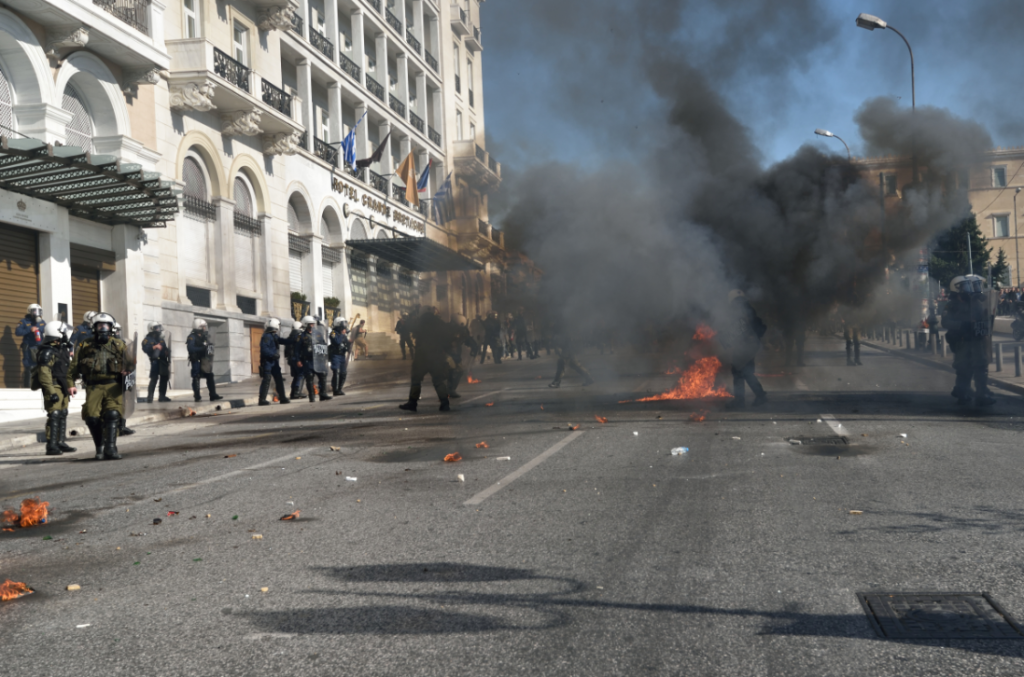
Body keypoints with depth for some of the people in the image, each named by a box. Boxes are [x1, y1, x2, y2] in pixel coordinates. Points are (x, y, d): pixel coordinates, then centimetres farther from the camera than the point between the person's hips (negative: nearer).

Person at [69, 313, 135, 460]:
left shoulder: (119, 345, 16)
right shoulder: (85, 346, 16)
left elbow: (130, 362, 10)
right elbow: (74, 366, 14)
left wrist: (127, 371, -13)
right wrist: (70, 384, 2)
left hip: (113, 386, 0)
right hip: (94, 386, 1)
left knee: (112, 414, -19)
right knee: (92, 417, -12)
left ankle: (110, 448, -22)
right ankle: (100, 448, 6)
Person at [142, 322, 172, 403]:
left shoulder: (161, 338, 18)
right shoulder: (148, 339, -3)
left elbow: (166, 349, 19)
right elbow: (145, 348, -19)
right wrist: (154, 347, -31)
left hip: (163, 361, 7)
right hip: (155, 361, -7)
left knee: (164, 378, 9)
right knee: (154, 378, -13)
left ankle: (162, 396, 19)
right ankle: (150, 396, -11)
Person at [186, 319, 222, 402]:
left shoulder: (204, 337, 17)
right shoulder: (192, 337, -8)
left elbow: (210, 346, 23)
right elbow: (190, 348, -22)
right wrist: (202, 348, -26)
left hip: (204, 360, 8)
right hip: (197, 360, -8)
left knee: (210, 377, 5)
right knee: (196, 378, -4)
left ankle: (213, 395, 8)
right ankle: (197, 397, -3)